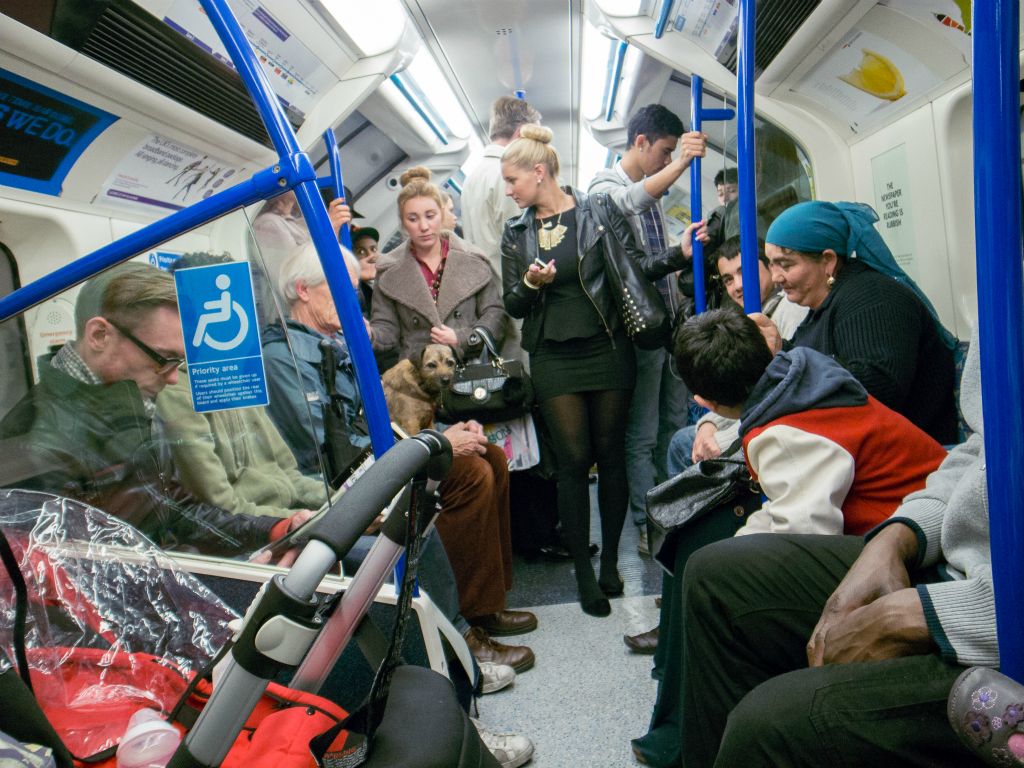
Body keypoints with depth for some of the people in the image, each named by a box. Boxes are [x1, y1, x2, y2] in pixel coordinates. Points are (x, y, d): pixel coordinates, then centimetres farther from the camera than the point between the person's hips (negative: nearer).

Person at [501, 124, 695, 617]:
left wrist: (679, 253, -15)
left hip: (608, 350, -1)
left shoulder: (599, 210, 2)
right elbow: (513, 306, 9)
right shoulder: (516, 234, 8)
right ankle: (584, 572, 14)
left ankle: (610, 560, 23)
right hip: (554, 359, 1)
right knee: (573, 460, 2)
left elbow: (635, 266, 1)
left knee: (611, 456, 6)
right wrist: (531, 284, -11)